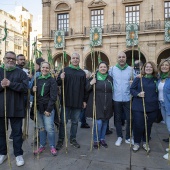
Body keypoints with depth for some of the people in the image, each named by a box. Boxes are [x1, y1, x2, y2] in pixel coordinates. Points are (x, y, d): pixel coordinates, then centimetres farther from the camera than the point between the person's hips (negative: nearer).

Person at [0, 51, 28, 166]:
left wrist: (10, 84, -21)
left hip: (16, 108, -2)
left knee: (17, 131, 6)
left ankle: (18, 154, 20)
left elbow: (25, 87, -12)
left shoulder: (21, 73, 1)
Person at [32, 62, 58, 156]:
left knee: (49, 128, -2)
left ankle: (52, 146, 16)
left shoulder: (52, 80, -5)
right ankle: (42, 145, 27)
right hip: (38, 107, 4)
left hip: (48, 108, -4)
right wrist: (33, 90, -5)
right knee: (41, 127, 13)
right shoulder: (37, 79, 9)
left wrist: (48, 109, -14)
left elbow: (53, 96, -10)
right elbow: (33, 93, 19)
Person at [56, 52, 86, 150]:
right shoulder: (65, 70, 3)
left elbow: (84, 88, 12)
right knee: (63, 121, 5)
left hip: (78, 102, 2)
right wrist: (61, 79, -21)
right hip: (66, 101, -2)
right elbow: (58, 83, 1)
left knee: (75, 121, 12)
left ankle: (73, 139, 28)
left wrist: (84, 100, 8)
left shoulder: (82, 73, 9)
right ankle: (61, 140, 18)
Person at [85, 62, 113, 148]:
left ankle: (102, 139, 31)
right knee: (98, 122, -7)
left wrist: (112, 103, 13)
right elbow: (86, 89, -3)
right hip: (97, 104, -4)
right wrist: (90, 83, -23)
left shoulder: (110, 78, 9)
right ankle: (96, 140, 15)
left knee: (105, 122, 13)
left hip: (107, 104, 4)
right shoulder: (94, 77, -2)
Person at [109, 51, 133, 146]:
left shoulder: (131, 69, 3)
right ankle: (119, 137, 28)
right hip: (116, 99, 0)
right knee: (117, 119, 11)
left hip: (128, 98, 0)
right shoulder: (112, 69, 1)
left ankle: (128, 137, 26)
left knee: (129, 119, 7)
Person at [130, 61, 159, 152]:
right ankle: (136, 143, 23)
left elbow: (158, 92, 18)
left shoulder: (156, 79, 7)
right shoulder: (138, 78, -2)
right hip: (138, 107, -3)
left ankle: (145, 143, 33)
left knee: (148, 126, 12)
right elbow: (132, 89, -1)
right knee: (138, 125, 1)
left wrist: (157, 101, 6)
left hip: (152, 107, 3)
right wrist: (138, 94, -19)